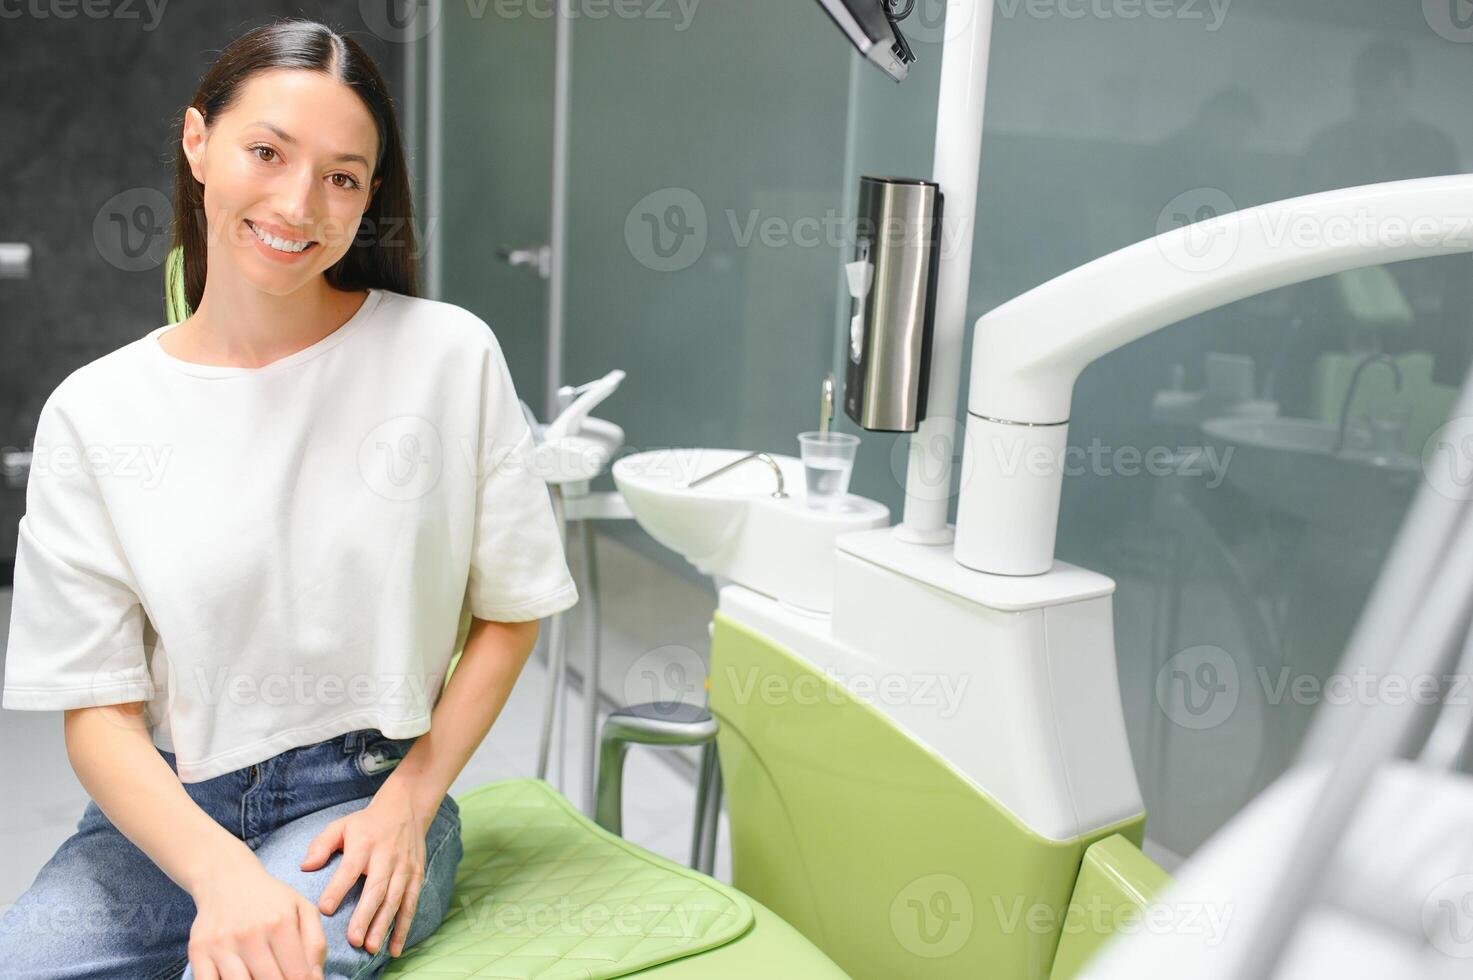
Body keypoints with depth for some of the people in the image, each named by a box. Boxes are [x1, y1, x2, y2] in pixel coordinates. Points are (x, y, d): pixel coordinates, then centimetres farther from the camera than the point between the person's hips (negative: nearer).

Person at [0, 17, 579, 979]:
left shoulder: (449, 355, -6)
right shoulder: (91, 415, -2)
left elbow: (508, 611, 2)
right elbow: (98, 709, -4)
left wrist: (411, 801, -8)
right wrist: (223, 873, -21)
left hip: (361, 800, -2)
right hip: (164, 810, 3)